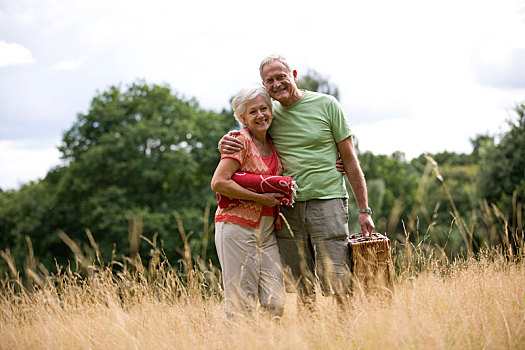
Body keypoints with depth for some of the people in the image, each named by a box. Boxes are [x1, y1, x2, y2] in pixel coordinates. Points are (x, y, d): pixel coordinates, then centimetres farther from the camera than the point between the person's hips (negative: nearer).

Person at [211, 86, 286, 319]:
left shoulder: (272, 143, 14)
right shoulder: (241, 140, -7)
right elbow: (218, 182, -16)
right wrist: (260, 198, -15)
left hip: (266, 231, 7)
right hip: (238, 227, -7)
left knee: (276, 304, 2)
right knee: (242, 305, -4)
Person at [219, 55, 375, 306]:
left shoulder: (326, 105, 0)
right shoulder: (270, 114, 9)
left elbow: (349, 159, 2)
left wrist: (364, 210, -1)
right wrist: (224, 144, -5)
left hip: (327, 203, -3)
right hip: (288, 208, 4)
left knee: (337, 287, -8)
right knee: (301, 290, 6)